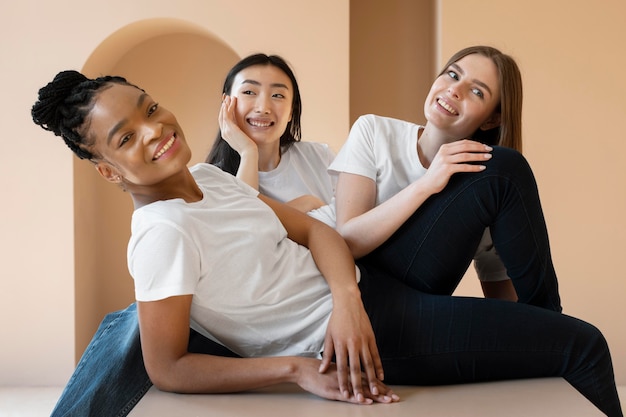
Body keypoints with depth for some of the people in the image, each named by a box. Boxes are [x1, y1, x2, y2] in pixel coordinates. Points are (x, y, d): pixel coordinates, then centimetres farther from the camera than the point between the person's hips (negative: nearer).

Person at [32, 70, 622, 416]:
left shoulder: (206, 176, 4)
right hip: (381, 333, -9)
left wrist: (345, 300, -21)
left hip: (366, 286, 9)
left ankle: (542, 315, 23)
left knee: (505, 167, 11)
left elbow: (314, 230, 0)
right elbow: (167, 369, -22)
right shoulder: (163, 235, -22)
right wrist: (297, 369, -26)